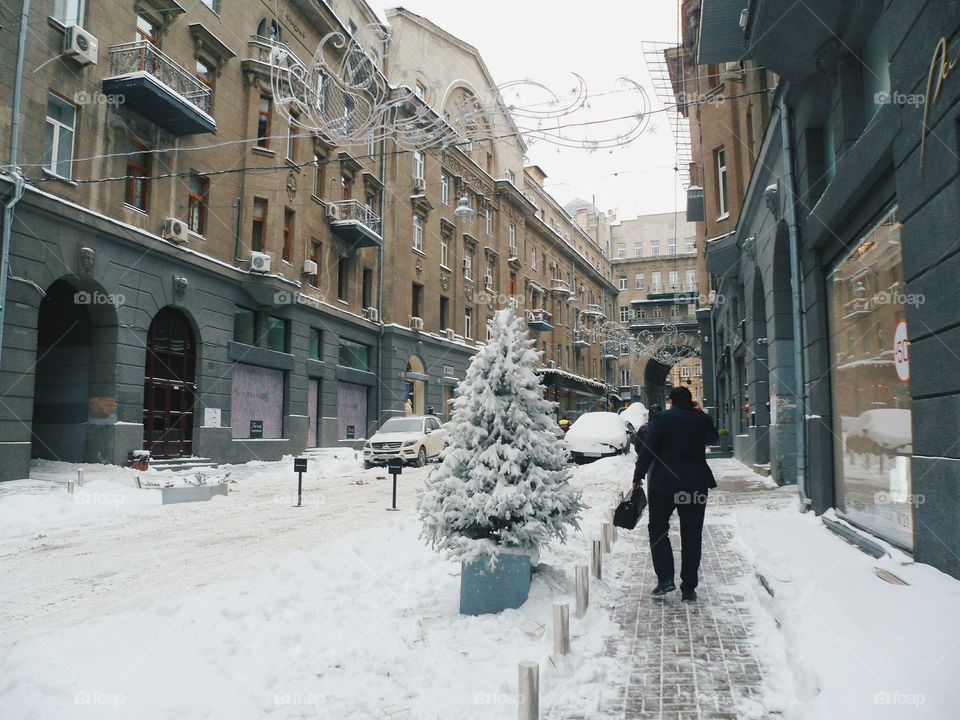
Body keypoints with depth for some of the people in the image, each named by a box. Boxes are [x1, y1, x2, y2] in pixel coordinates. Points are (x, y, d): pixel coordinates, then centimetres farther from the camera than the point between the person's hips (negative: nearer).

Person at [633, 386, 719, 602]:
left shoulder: (660, 419, -5)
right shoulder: (702, 419, 5)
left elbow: (646, 450, -11)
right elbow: (713, 439, 25)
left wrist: (638, 477, -2)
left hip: (664, 483, -3)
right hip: (695, 484, 3)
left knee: (657, 529, 11)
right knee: (691, 535, 9)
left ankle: (665, 579, -2)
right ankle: (688, 589, 11)